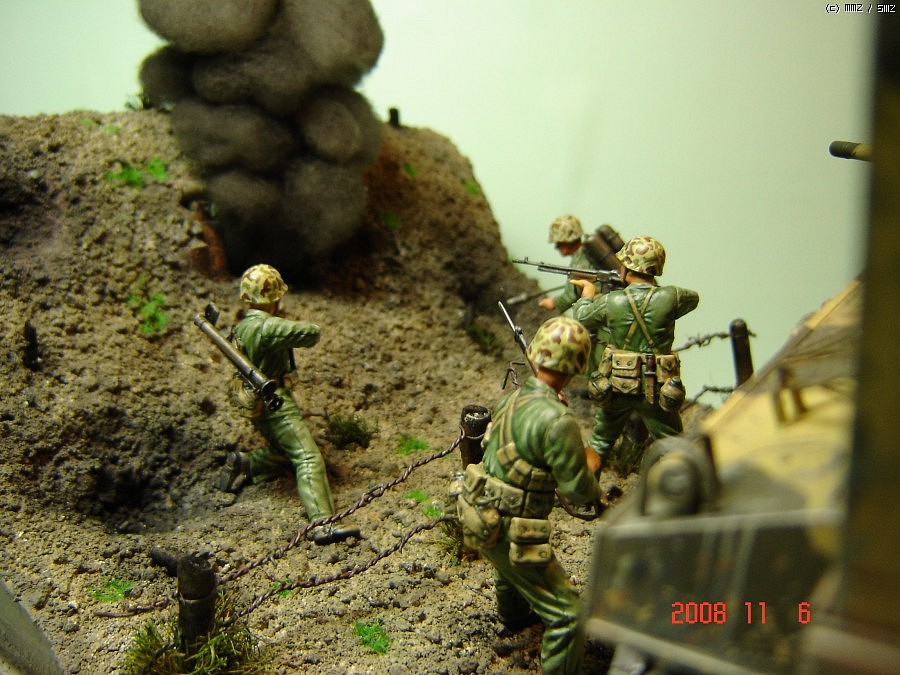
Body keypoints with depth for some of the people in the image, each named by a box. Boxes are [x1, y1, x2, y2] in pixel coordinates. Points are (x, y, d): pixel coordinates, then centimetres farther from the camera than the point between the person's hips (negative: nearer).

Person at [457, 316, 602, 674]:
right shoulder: (557, 420, -27)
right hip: (508, 533, -9)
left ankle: (514, 616, 67)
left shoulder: (512, 398, 0)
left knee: (511, 567, 40)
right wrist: (596, 496, 3)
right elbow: (577, 488, -20)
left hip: (479, 514, 10)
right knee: (567, 615, 0)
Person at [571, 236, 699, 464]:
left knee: (600, 442, 23)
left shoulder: (611, 302, -11)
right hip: (656, 391, -2)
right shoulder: (669, 298, -14)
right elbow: (693, 297, 9)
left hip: (616, 386, 2)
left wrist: (587, 292, 27)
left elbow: (581, 318, 8)